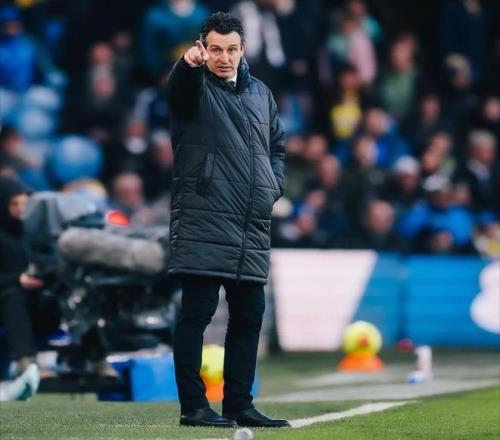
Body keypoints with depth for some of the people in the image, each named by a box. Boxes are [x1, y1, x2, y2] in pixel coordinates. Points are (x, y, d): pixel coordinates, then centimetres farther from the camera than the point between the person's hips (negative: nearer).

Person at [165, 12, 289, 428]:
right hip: (203, 222, -6)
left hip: (252, 228, 6)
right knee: (197, 312, -7)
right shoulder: (195, 88, -1)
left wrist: (274, 186, 9)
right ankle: (193, 405, -5)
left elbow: (277, 145, 28)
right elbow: (178, 89, -26)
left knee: (249, 316, 8)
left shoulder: (260, 93, 17)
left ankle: (239, 404, 16)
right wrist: (188, 64, -50)